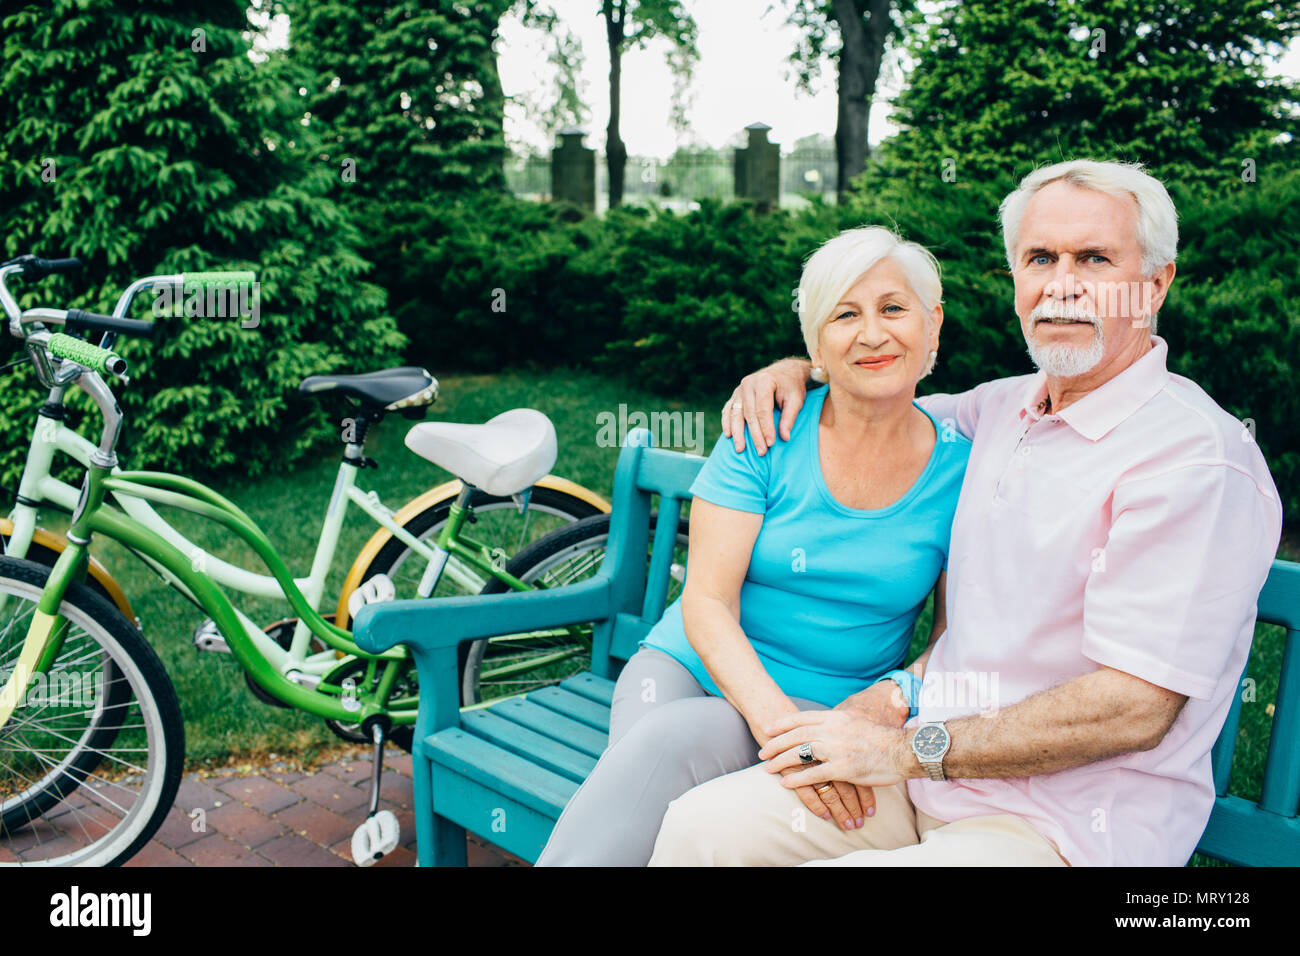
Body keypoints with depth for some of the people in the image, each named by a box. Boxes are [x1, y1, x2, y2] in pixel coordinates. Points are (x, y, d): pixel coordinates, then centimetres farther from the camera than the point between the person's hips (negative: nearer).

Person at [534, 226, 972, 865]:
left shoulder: (960, 468, -2)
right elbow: (706, 600, -10)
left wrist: (888, 698, -17)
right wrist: (778, 719, -25)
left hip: (830, 708, 0)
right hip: (691, 666, 1)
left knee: (673, 739, -32)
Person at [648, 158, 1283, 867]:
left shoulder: (1197, 457, -16)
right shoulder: (1007, 406, 8)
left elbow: (1133, 709, -20)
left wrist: (910, 750, -18)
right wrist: (795, 369, 8)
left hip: (1064, 827, -6)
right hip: (930, 770, 7)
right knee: (697, 828, -10)